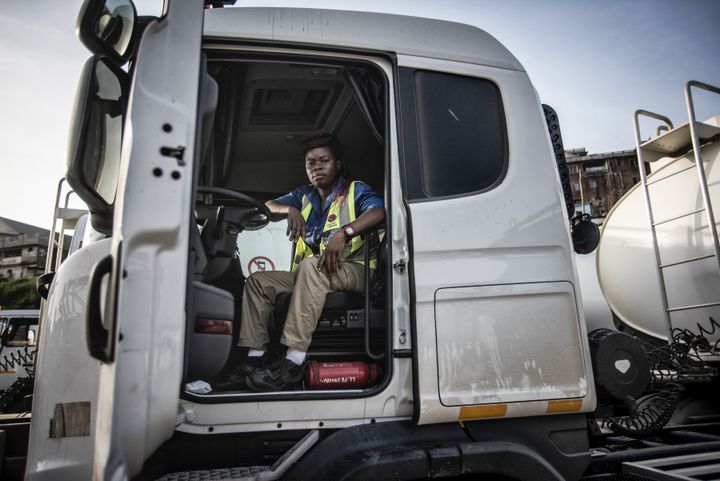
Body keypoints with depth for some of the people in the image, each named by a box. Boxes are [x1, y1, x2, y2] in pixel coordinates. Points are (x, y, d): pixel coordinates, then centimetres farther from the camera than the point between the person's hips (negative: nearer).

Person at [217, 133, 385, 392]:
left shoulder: (355, 190, 3)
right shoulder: (305, 195, 20)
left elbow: (379, 210, -19)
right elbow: (269, 206, 12)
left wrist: (344, 233, -36)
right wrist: (289, 210, -12)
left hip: (352, 270, -6)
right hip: (309, 275, 6)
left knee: (312, 265, -36)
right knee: (257, 281, -6)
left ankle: (293, 363, -40)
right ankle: (255, 357, -13)